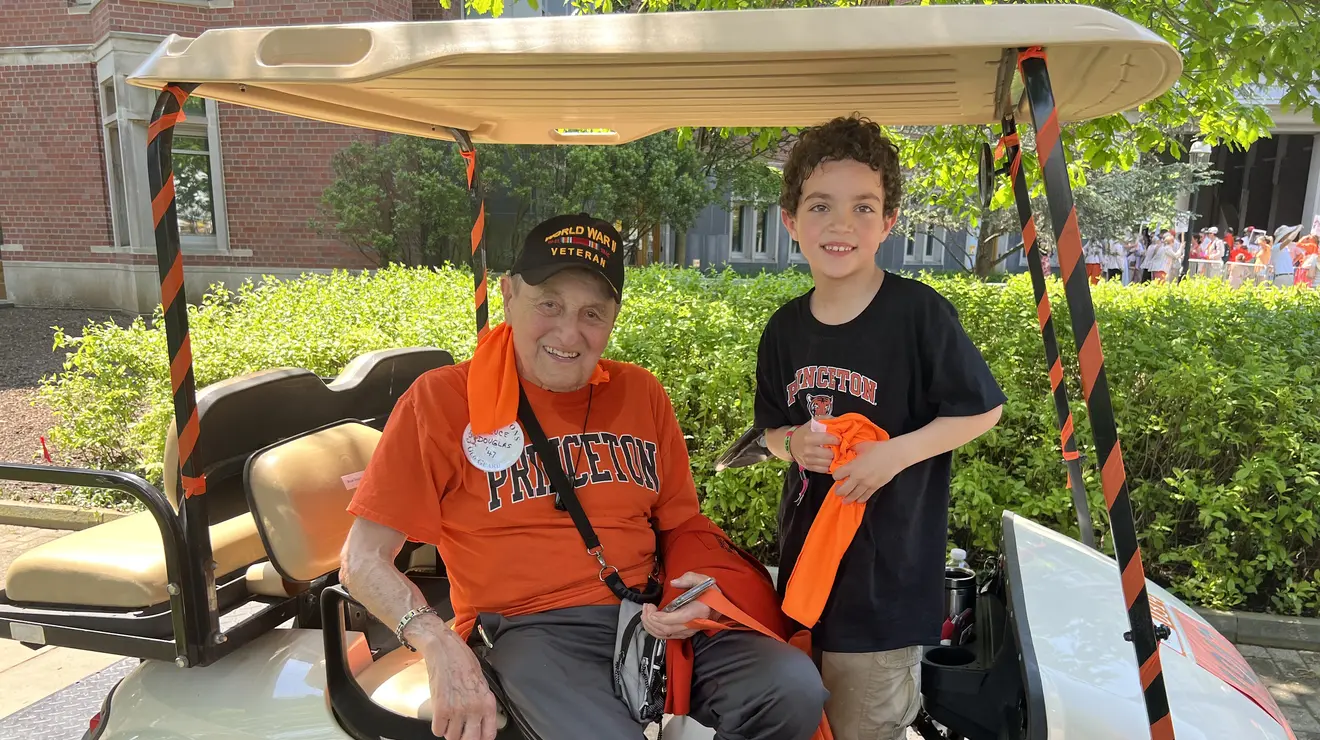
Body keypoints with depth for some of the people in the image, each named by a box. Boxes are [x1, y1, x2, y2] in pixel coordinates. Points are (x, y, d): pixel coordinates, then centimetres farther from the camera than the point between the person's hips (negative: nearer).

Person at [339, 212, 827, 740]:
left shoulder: (641, 393, 10)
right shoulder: (442, 400, -3)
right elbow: (364, 561, -3)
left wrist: (698, 589, -5)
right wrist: (440, 646, -19)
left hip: (651, 618, 4)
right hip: (533, 630, -4)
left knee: (795, 687, -20)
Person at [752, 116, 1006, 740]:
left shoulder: (919, 313, -14)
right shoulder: (785, 329, 2)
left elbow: (982, 409, -7)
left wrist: (894, 454, -18)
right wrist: (794, 445, -11)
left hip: (888, 565, -5)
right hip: (805, 548, 5)